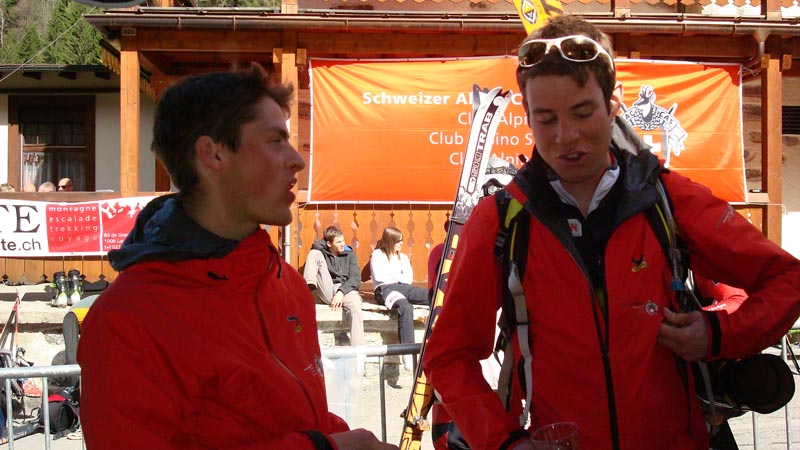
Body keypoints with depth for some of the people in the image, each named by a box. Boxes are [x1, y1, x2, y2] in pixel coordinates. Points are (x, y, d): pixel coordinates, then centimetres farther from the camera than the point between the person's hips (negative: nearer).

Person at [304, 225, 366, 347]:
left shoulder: (350, 254, 14)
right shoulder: (320, 252, 18)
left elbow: (356, 278, 1)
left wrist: (341, 291, -14)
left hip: (345, 289, 0)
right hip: (326, 291, 0)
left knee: (355, 305, -37)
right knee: (314, 253, -11)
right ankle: (310, 287, -38)